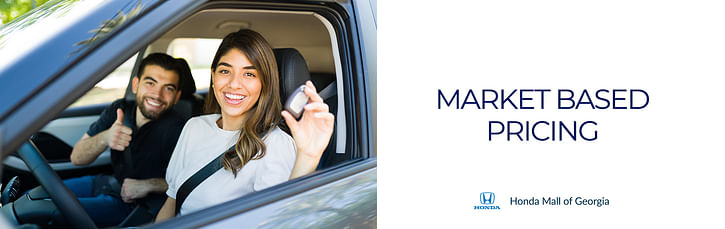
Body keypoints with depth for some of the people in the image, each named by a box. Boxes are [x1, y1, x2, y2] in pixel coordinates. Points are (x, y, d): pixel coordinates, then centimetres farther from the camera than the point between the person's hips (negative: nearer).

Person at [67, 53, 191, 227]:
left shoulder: (176, 129, -24)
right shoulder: (119, 109, -5)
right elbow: (76, 158, -6)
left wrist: (148, 185, -25)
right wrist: (105, 138, -27)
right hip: (109, 183, 6)